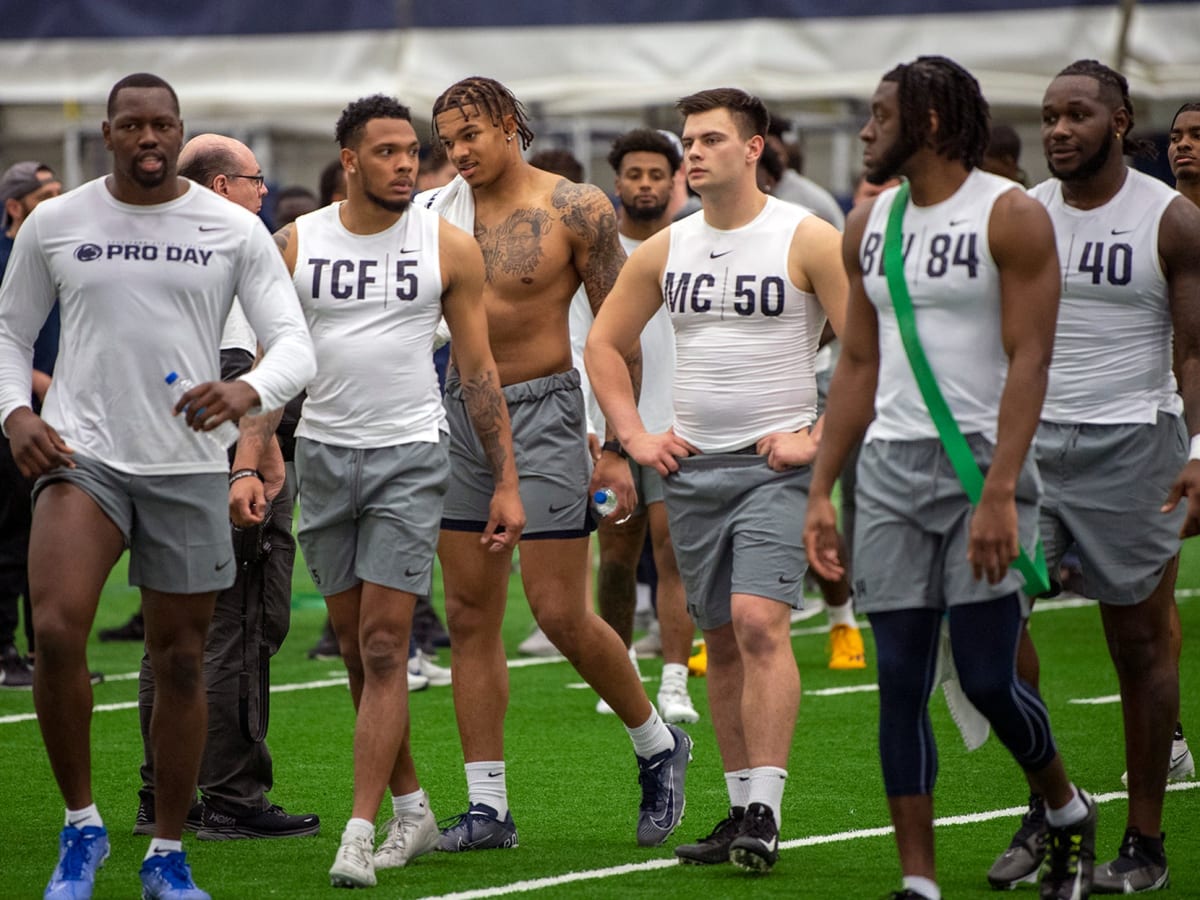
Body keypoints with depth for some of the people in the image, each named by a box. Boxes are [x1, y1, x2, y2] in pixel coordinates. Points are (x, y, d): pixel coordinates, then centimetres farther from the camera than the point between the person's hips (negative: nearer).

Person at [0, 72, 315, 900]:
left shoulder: (234, 231, 1)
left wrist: (249, 390, -26)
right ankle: (82, 825, -4)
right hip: (81, 454, -1)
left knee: (181, 659, 6)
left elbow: (296, 343, -4)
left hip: (189, 467, 1)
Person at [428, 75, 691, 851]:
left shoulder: (577, 209, -7)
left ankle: (659, 746, 18)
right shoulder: (441, 212, 5)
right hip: (460, 411, 5)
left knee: (562, 615, -6)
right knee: (470, 620, 3)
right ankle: (488, 807, 8)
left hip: (542, 412, -5)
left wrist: (618, 449, -9)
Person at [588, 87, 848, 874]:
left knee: (760, 622, -19)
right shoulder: (666, 250, 9)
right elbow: (605, 344, 20)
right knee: (722, 640, 8)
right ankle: (742, 810, 16)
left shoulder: (808, 241, -6)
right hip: (692, 468, 5)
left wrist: (819, 438, -13)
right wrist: (635, 437, 11)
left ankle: (765, 811, -19)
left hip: (776, 464, -5)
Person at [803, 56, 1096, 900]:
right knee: (901, 686, 2)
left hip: (980, 460, -6)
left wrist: (999, 494, -22)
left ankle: (1067, 810, 24)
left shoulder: (1011, 216, -7)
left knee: (988, 681, -5)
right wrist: (821, 491, 11)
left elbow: (1029, 360, -13)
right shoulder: (868, 221, 12)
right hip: (890, 469, 6)